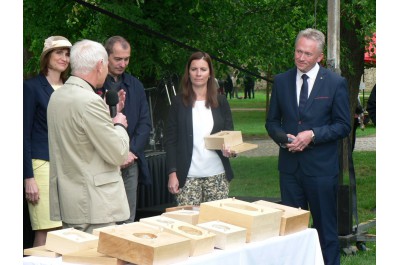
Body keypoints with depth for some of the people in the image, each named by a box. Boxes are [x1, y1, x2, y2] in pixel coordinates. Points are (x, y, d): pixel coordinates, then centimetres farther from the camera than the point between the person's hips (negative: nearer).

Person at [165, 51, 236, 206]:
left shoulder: (221, 102, 8)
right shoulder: (178, 102, 3)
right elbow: (170, 140, 3)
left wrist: (230, 150, -11)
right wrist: (172, 173, -5)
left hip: (217, 175, 2)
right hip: (187, 177, -2)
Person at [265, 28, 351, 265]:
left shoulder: (336, 83, -3)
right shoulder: (281, 81, 6)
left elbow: (344, 126, -3)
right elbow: (272, 122, 11)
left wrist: (313, 134, -16)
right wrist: (283, 138, -10)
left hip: (321, 166, -3)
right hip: (290, 165, 3)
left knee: (326, 226, 5)